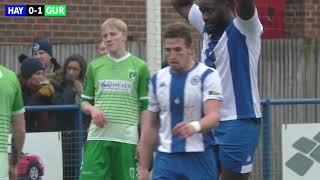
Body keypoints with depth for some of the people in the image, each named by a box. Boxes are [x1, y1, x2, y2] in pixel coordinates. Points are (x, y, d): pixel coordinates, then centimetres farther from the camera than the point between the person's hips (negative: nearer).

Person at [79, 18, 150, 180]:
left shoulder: (139, 67, 4)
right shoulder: (94, 66, 11)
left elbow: (145, 108, 5)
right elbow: (85, 101, 18)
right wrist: (92, 109, -6)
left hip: (127, 138, -2)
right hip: (97, 136, 2)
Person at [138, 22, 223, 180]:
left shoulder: (207, 76, -5)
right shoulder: (158, 79, 9)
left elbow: (213, 117, -19)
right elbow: (150, 127, 14)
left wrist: (195, 126, -41)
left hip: (199, 158, -3)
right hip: (166, 159, 3)